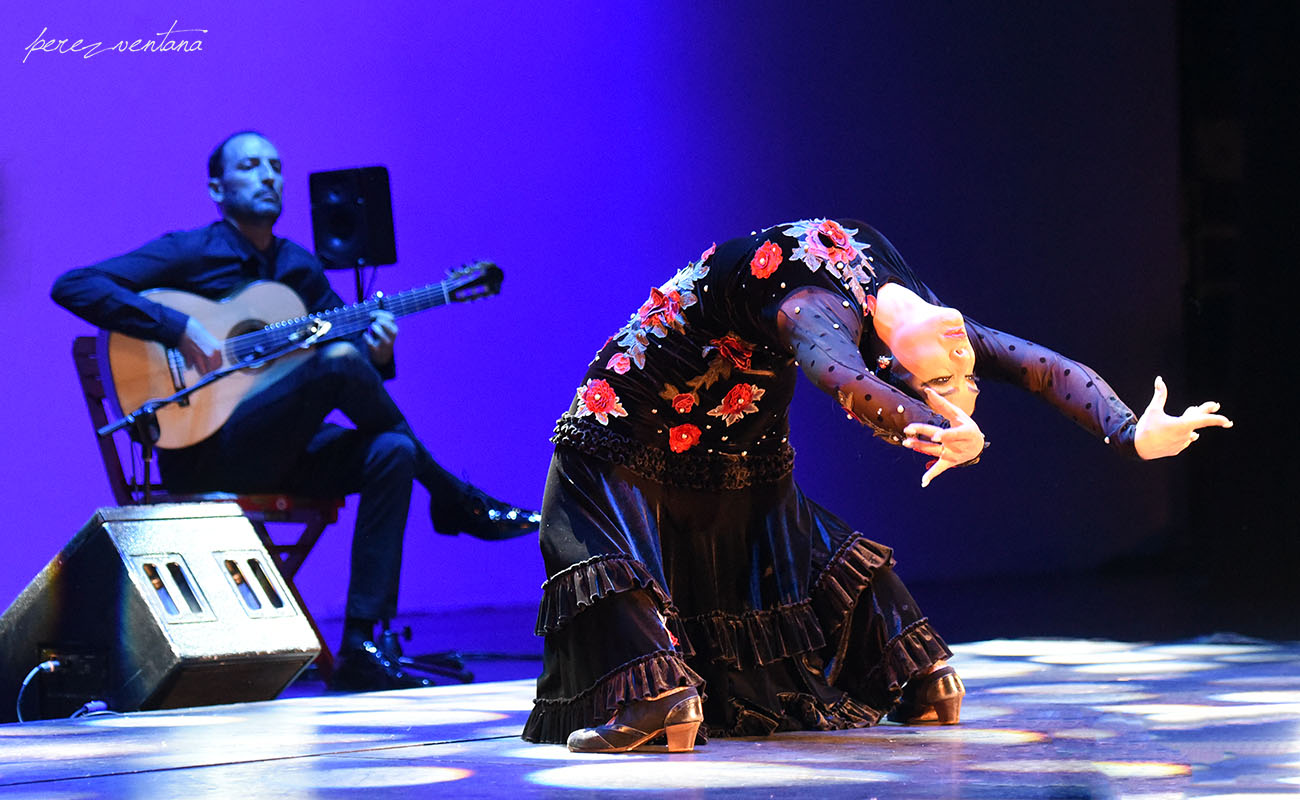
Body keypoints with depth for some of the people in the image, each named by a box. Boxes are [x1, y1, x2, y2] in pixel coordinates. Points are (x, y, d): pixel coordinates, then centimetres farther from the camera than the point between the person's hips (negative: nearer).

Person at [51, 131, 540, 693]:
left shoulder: (299, 268, 16)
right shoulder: (189, 254, -2)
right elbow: (72, 287, -13)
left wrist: (379, 356, -8)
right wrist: (180, 328, -23)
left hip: (278, 452, 7)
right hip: (204, 455, -7)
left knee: (391, 453, -22)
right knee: (338, 360, -28)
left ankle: (359, 650, -25)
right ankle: (456, 503, -10)